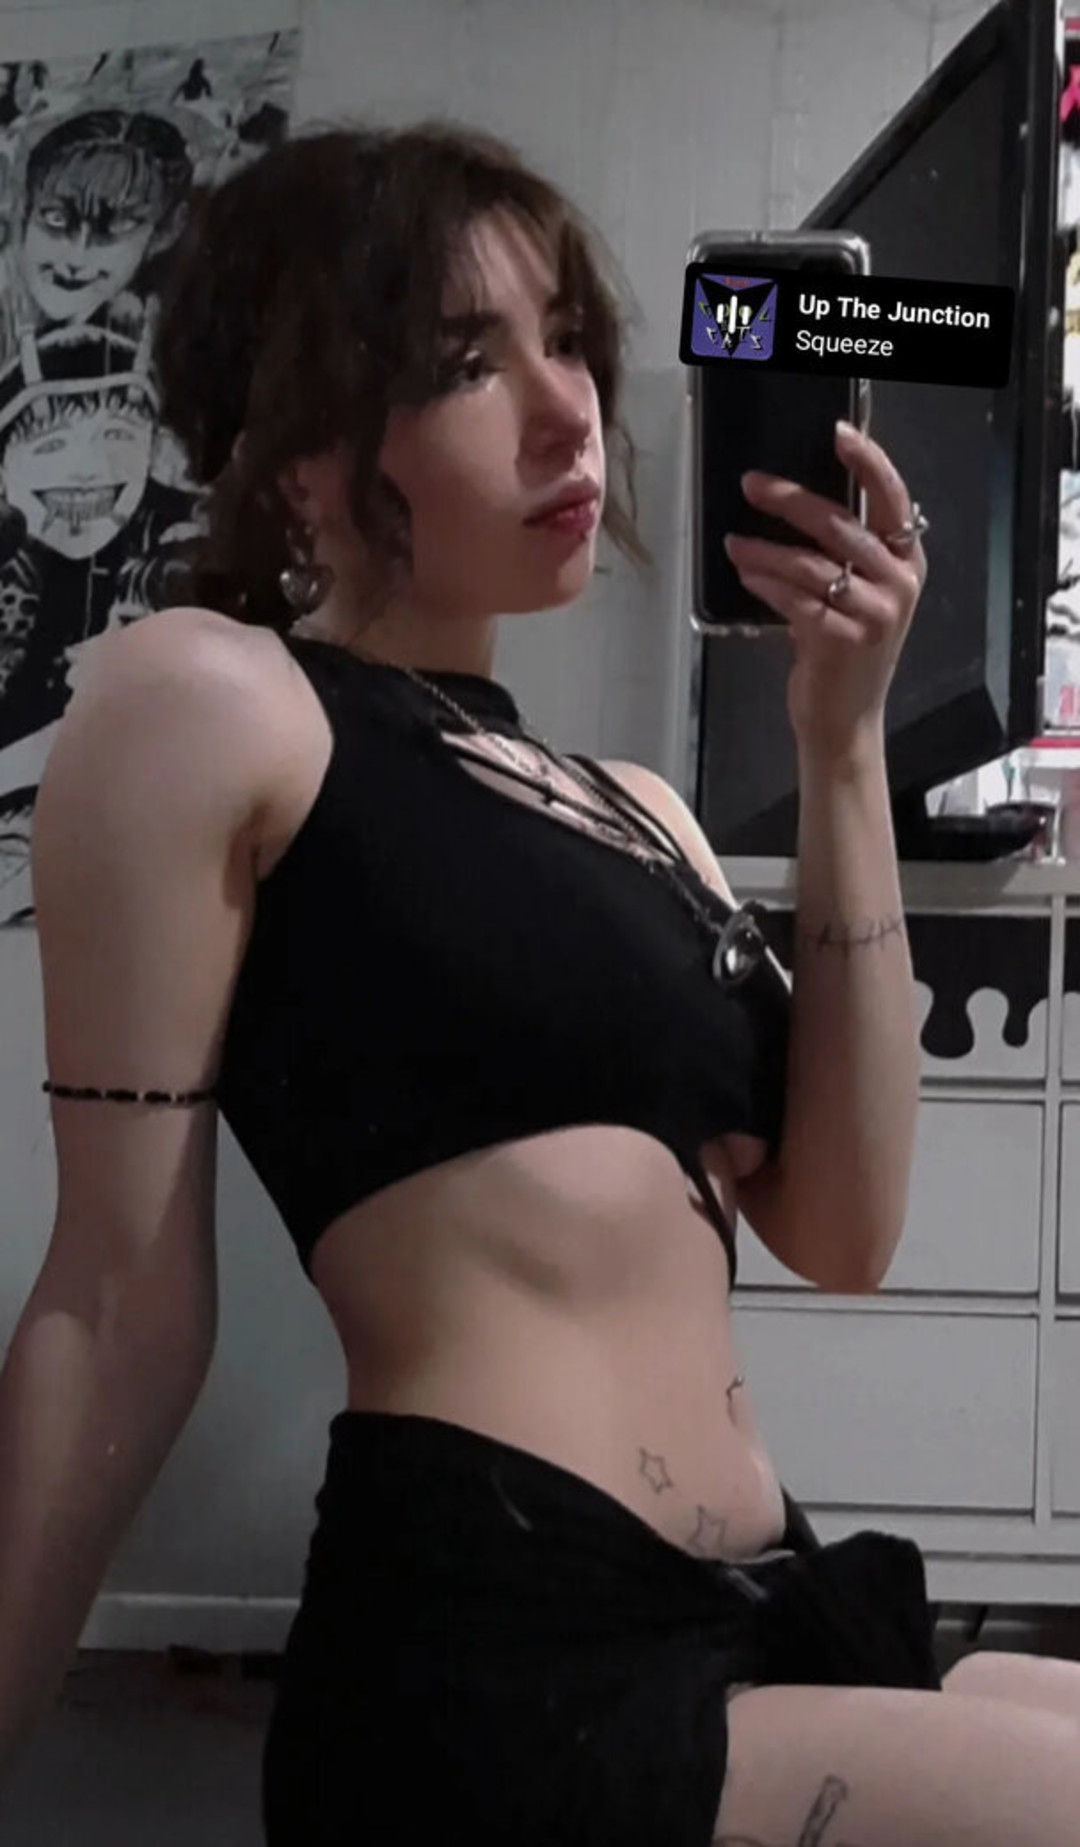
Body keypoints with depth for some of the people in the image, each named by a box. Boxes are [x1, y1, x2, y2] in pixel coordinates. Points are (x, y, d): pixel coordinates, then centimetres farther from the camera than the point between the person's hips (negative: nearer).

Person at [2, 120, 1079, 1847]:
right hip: (505, 1668, -8)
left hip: (757, 1634, 8)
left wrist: (843, 753, 3)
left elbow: (841, 1230, 8)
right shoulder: (206, 698, -3)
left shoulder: (634, 808, 19)